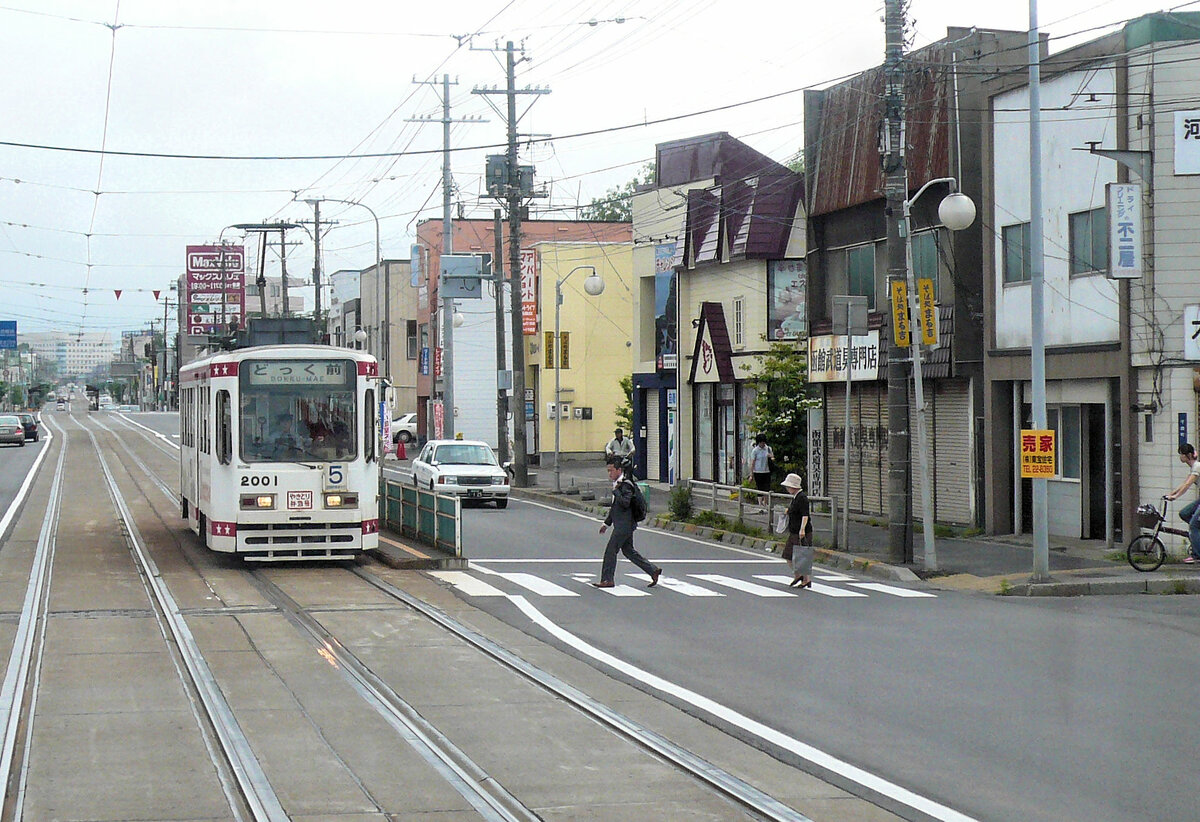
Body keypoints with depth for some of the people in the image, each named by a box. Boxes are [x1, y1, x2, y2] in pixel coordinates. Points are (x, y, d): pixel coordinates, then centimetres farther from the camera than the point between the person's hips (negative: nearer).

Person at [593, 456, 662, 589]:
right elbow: (614, 507, 24)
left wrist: (615, 491, -22)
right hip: (622, 525, 10)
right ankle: (653, 570, 18)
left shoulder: (625, 485, -15)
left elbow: (625, 503, -28)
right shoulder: (617, 484, 16)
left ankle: (607, 580, 0)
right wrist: (607, 523, 25)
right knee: (628, 551, 15)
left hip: (624, 525, -10)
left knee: (610, 550, -6)